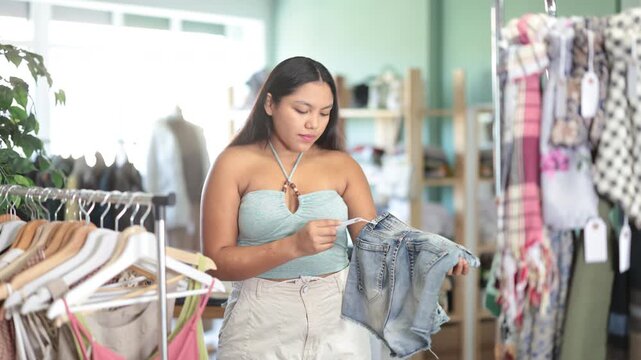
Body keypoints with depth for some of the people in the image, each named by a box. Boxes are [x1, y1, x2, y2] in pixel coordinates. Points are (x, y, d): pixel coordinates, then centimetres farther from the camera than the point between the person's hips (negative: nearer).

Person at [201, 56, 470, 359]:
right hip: (262, 325, -2)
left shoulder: (342, 166, 4)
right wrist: (294, 246, -22)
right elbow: (218, 261, -9)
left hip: (336, 321, 2)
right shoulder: (235, 164, -3)